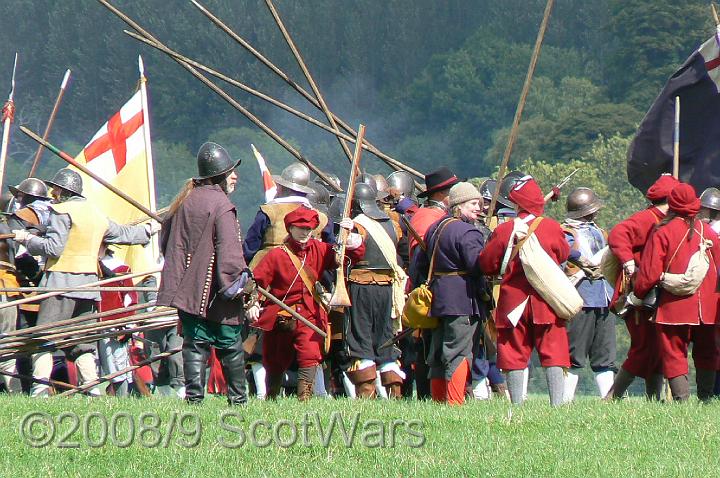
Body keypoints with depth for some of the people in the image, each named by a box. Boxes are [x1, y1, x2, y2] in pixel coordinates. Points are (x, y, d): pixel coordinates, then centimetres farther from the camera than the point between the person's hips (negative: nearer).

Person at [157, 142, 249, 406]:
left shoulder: (183, 201, 12)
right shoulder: (221, 205, -12)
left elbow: (166, 242, 21)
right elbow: (230, 251, -21)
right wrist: (237, 282, -18)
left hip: (187, 289, 6)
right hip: (214, 292, -6)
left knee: (195, 343, 6)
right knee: (230, 345, 6)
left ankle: (193, 394, -4)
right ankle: (237, 398, 12)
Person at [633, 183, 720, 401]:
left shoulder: (663, 232, -7)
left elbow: (650, 272, -9)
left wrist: (639, 294, 7)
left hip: (674, 308, -4)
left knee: (674, 357, 1)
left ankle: (682, 400, -10)